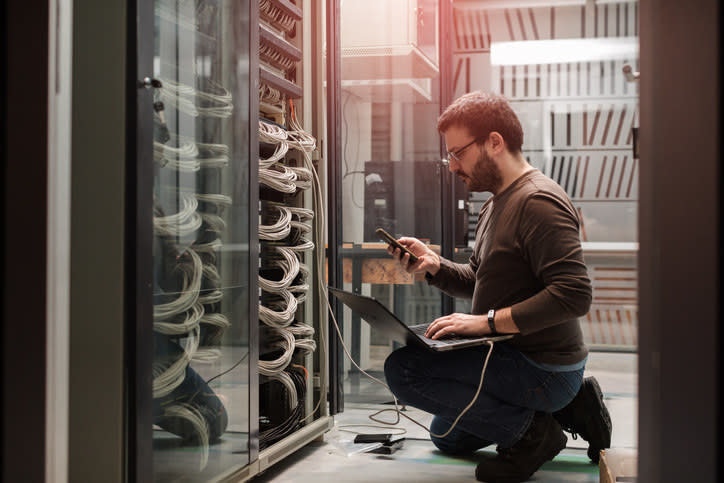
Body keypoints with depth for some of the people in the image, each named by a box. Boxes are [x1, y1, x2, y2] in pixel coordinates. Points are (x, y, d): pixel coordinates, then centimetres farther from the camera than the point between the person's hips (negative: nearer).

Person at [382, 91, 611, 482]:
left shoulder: (539, 201, -21)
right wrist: (435, 266, -1)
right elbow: (478, 281, 19)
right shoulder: (495, 205, 13)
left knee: (403, 369, -22)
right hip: (514, 355, 11)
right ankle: (568, 407, 16)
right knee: (447, 436, 28)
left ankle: (527, 431, -11)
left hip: (542, 369, -11)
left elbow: (574, 294, -29)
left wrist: (487, 322, -28)